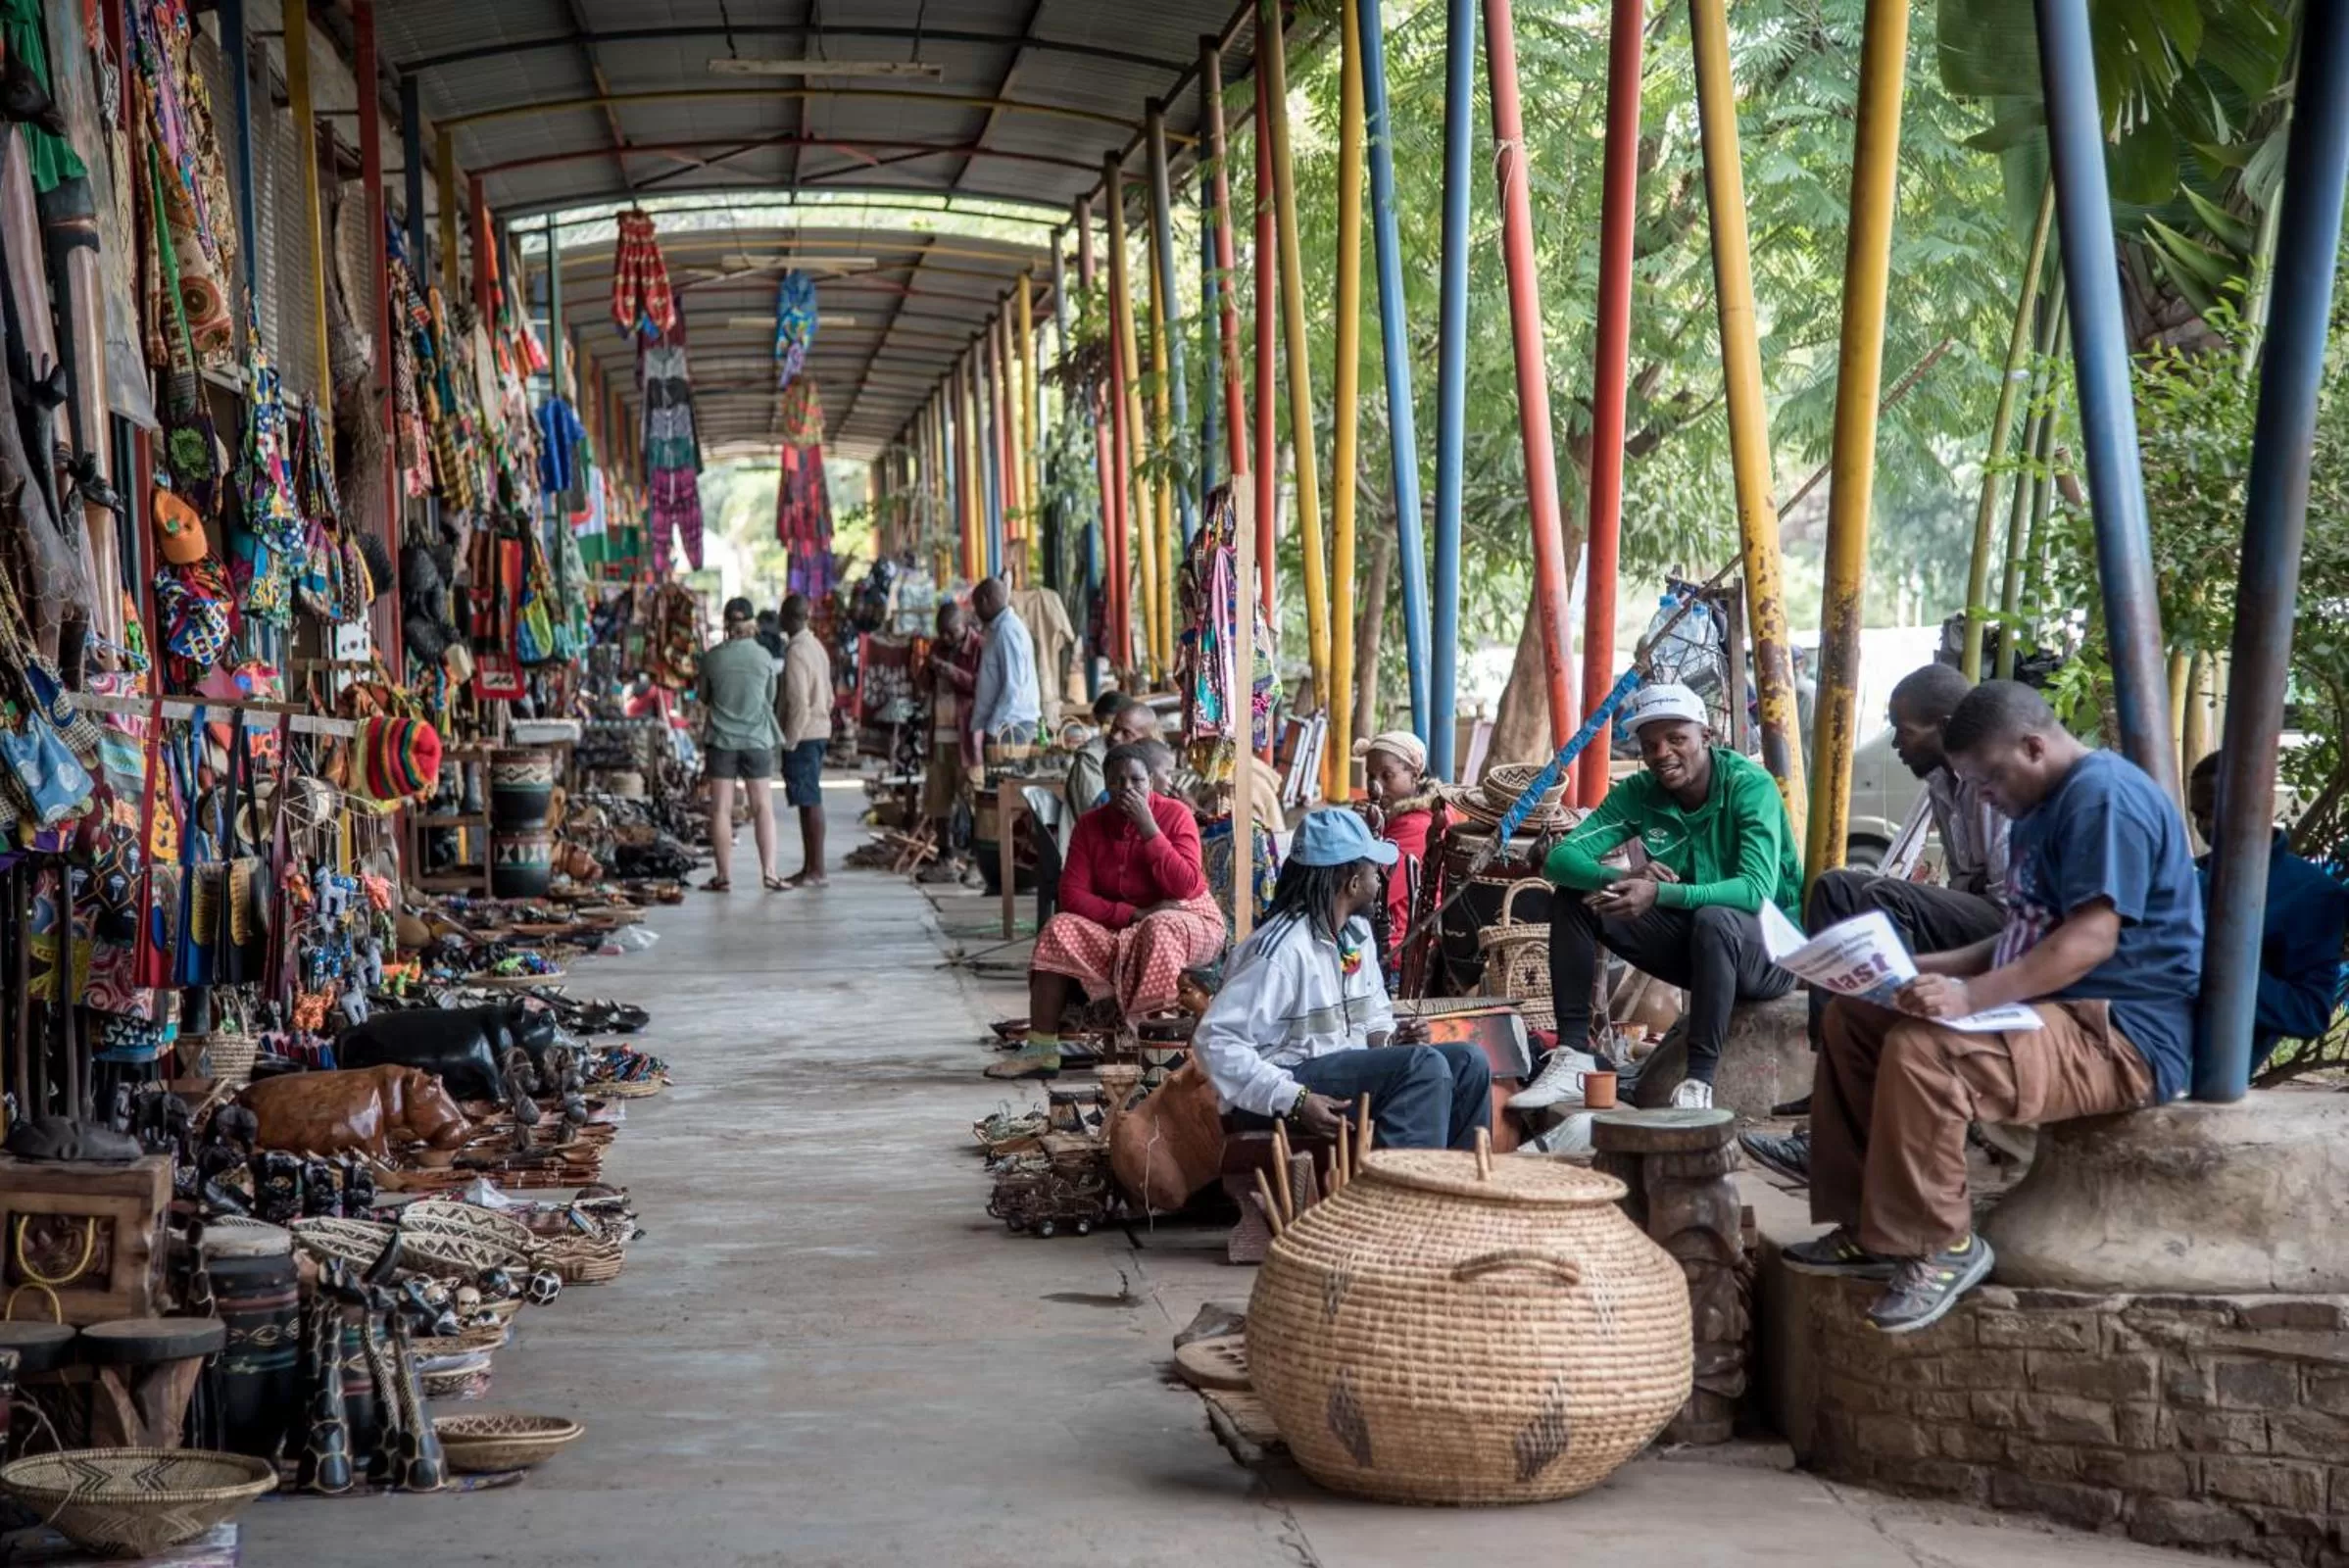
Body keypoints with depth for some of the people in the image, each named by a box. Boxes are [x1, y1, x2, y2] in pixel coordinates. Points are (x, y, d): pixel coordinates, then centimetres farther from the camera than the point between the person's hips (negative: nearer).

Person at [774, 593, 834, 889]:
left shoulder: (796, 652, -17)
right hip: (819, 730, 10)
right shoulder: (816, 645, 14)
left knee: (809, 802, -7)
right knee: (810, 801, 13)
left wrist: (789, 740, -17)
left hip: (802, 735, -10)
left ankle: (815, 871, -6)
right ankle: (810, 867, 17)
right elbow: (828, 696, 19)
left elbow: (798, 702, -21)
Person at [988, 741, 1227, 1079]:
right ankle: (1041, 1050, -20)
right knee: (1060, 930, -19)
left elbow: (1185, 888, -22)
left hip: (1188, 921, -4)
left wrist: (1148, 829, -25)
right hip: (1116, 928, 4)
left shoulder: (1176, 815, -11)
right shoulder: (1091, 824, -1)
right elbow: (1072, 895, -9)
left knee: (1159, 929, -37)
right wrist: (1133, 914, -21)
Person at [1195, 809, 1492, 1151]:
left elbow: (1374, 1014, 24)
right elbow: (1215, 1041, -23)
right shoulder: (1284, 949, -19)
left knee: (1468, 1063, 0)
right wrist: (1293, 1102, -30)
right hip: (1289, 1080, -9)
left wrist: (1388, 1040, -3)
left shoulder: (1357, 933, 10)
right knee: (1423, 1065, -25)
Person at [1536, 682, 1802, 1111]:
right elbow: (1560, 858, -12)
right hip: (1690, 942, 6)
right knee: (1574, 899, -8)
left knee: (1714, 919, -39)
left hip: (1768, 950, -6)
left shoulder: (1750, 786, -19)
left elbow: (1758, 890, -32)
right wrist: (1622, 878, -34)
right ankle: (1572, 1057, -13)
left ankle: (1699, 1083, -38)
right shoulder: (1639, 793, -4)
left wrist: (1660, 894, -44)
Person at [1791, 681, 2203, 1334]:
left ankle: (1940, 1247, -18)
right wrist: (1930, 968, 9)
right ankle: (1868, 1229, 3)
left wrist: (1971, 995, -34)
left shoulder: (2104, 794, -15)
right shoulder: (2039, 809, 19)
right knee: (1853, 1018, 7)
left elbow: (2093, 938, -26)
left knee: (1922, 1050, -32)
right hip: (2047, 1013, 11)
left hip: (2122, 1039, -11)